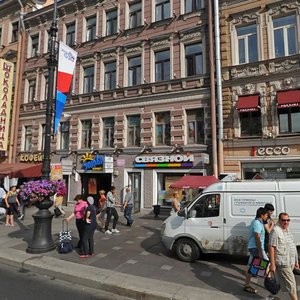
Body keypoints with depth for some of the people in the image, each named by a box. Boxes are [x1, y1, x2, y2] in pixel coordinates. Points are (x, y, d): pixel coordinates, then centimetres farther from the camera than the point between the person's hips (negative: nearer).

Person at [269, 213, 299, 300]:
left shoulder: (287, 230, 10)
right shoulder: (276, 231, -18)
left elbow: (292, 246, 19)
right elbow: (271, 248, -20)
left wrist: (296, 261, 19)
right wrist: (272, 264, -21)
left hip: (290, 262, 9)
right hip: (282, 263, -8)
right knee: (291, 284, -2)